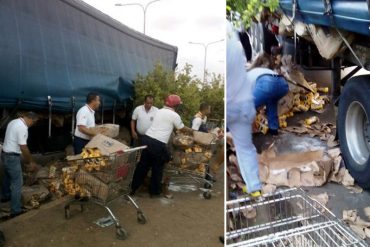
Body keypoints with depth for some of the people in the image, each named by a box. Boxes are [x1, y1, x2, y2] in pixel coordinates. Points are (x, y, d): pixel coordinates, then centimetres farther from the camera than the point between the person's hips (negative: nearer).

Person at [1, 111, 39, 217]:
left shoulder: (13, 122, 8)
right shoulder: (22, 127, -22)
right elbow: (24, 148, -22)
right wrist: (31, 162, -9)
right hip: (12, 157, -10)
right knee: (17, 183, -5)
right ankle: (16, 211, -2)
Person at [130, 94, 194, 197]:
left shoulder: (160, 111, 17)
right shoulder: (174, 115, -4)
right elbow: (182, 128, 10)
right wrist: (191, 131, 28)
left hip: (147, 139, 7)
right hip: (158, 144, -7)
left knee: (143, 165, 17)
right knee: (157, 168, 11)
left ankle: (133, 187, 25)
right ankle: (154, 191, 23)